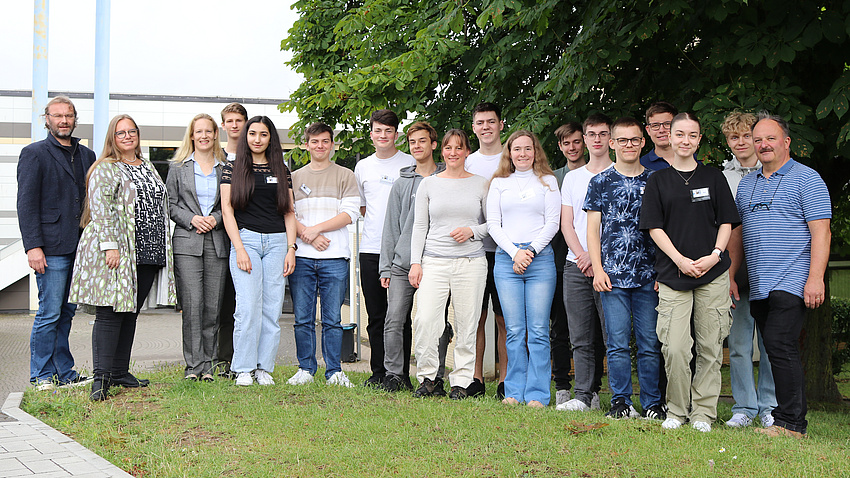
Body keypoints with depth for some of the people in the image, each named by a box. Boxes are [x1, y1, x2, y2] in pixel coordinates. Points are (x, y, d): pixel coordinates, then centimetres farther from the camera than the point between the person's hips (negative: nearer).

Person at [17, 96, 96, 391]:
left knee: (66, 312, 11)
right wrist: (33, 246, -14)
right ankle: (41, 377, 5)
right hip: (52, 249, -6)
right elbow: (26, 204, -6)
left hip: (79, 247, 6)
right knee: (49, 314, -4)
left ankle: (64, 372, 18)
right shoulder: (34, 154, -1)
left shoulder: (86, 155, 16)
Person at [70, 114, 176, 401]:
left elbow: (161, 205, 24)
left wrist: (161, 247, 19)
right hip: (117, 254, -7)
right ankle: (102, 377, -8)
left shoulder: (148, 168, 20)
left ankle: (120, 372, 17)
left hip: (148, 254, 7)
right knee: (110, 313, -8)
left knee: (130, 313, 10)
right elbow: (100, 208, -13)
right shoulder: (106, 169, -3)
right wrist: (110, 245, -22)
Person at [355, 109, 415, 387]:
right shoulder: (363, 167, 15)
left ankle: (401, 373, 2)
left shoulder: (410, 164, 2)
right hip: (370, 248, 4)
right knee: (376, 315, 6)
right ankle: (378, 372, 13)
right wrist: (376, 222, 10)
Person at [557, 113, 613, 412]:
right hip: (576, 265, 4)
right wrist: (582, 256, -4)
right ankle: (586, 395, 5)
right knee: (582, 337, 2)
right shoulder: (572, 177, 18)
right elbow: (566, 223, 12)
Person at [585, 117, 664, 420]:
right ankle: (621, 403, 8)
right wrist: (598, 269, -3)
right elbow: (593, 228, 6)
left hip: (649, 276, 1)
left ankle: (652, 403, 10)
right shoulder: (601, 182, 7)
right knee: (618, 343, -1)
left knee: (650, 343, 2)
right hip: (612, 275, -1)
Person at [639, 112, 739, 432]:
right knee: (675, 348, -9)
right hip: (672, 274, -1)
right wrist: (680, 259, -9)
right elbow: (654, 227, 3)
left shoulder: (714, 178, 12)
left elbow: (726, 222, 10)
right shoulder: (658, 180, 9)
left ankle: (703, 412, 11)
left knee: (710, 347, 1)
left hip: (713, 274, 1)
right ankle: (676, 411, 8)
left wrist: (715, 255, -7)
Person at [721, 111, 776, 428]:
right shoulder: (722, 178, 8)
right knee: (738, 342, 1)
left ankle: (769, 406, 13)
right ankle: (744, 407, 11)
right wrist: (727, 273, -1)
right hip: (736, 269, 1)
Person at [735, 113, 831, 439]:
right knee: (780, 352, 9)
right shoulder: (746, 183, 19)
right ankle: (791, 420, 14)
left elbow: (821, 232, -8)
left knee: (779, 346, -16)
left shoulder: (806, 179, -1)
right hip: (758, 287, 7)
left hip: (791, 284, -7)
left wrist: (815, 278, -17)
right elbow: (738, 232, 23)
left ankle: (791, 424, -12)